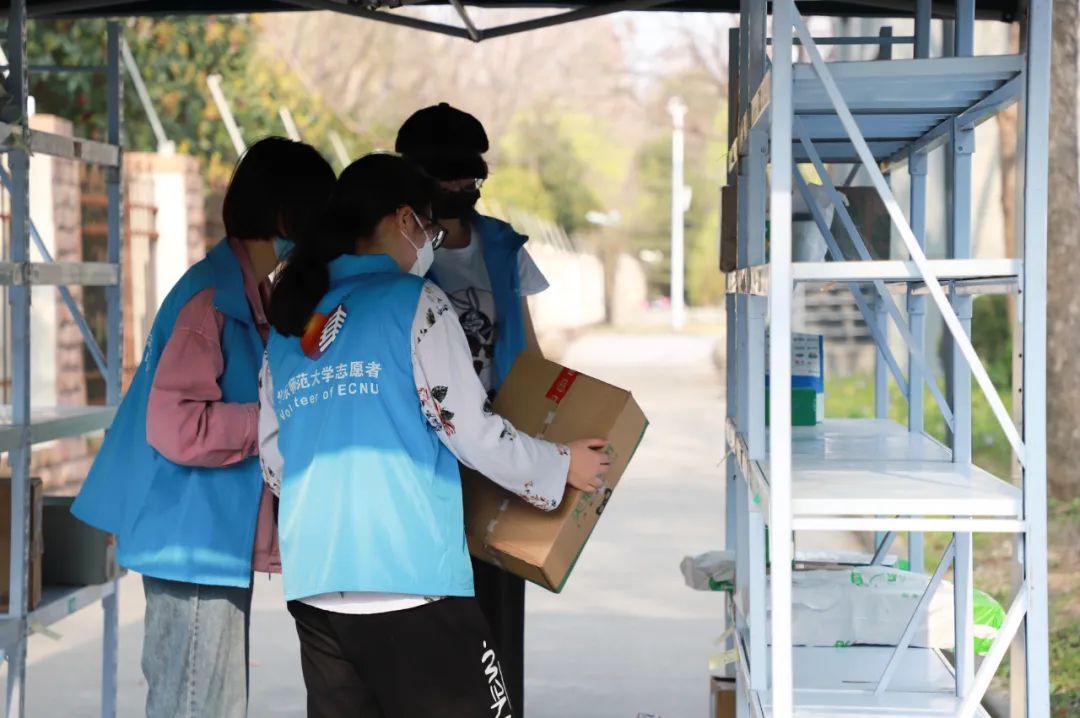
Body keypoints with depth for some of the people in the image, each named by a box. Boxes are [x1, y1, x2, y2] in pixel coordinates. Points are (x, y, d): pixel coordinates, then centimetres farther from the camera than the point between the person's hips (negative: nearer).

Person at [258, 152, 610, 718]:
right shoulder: (414, 301, -3)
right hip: (410, 578, -6)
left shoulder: (288, 324, 15)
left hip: (314, 582, 6)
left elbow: (272, 459, 18)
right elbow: (469, 429, -5)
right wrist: (562, 466, 9)